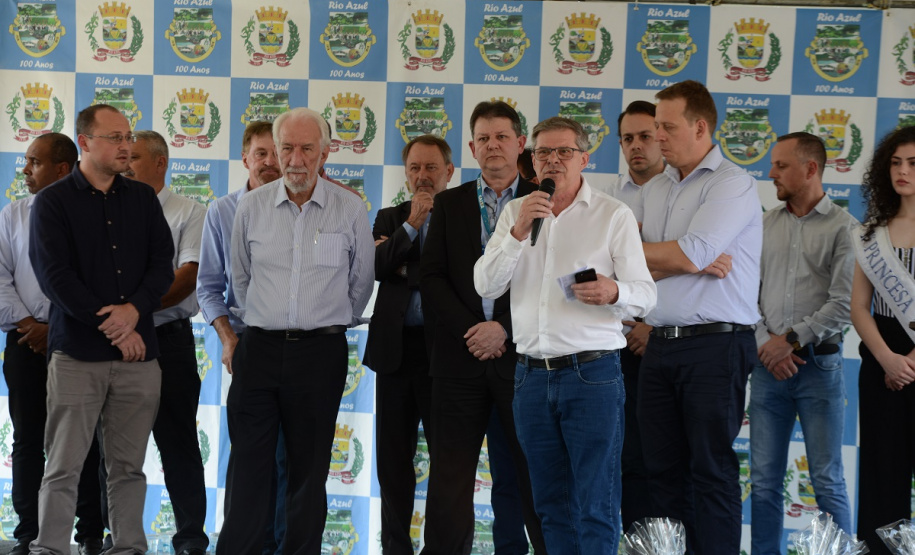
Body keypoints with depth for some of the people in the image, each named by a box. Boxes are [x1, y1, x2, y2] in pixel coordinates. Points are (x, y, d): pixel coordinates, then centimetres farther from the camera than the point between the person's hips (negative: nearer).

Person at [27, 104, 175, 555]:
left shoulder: (142, 199, 13)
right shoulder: (53, 202, 1)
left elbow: (162, 265, 6)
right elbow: (55, 277, -7)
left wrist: (135, 309, -12)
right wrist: (112, 328, -9)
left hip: (138, 353, 3)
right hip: (77, 353, -3)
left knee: (129, 466, 6)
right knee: (63, 467, -2)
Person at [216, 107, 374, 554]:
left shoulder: (350, 211, -1)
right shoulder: (252, 206, 4)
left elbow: (360, 284, 9)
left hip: (321, 353, -1)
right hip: (259, 349, 1)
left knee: (309, 471, 7)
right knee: (248, 466, 0)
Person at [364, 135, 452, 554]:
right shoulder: (390, 219, 12)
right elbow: (375, 267, -5)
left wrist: (402, 267, -7)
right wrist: (411, 226, -12)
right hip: (396, 347, 4)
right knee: (393, 456, 10)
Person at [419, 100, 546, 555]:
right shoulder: (448, 204, 11)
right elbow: (432, 278, 4)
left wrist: (505, 328, -12)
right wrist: (470, 330, -9)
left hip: (522, 352, -2)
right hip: (460, 355, 2)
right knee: (449, 477, 3)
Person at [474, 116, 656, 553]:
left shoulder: (614, 215, 1)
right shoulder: (515, 212, 12)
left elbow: (645, 295, -2)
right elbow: (485, 285, 2)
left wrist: (614, 292, -24)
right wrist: (518, 232, -11)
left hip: (591, 374, -4)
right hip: (532, 374, 4)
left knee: (596, 506, -3)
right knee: (551, 504, 11)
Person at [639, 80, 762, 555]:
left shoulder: (732, 184, -5)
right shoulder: (655, 191, 17)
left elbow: (690, 254, -16)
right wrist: (693, 263, -10)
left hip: (715, 343, -7)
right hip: (660, 344, 7)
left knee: (711, 468, -3)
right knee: (663, 467, 8)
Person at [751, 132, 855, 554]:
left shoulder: (843, 227, -2)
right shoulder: (766, 225, 11)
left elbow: (844, 304, -10)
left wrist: (792, 339, -11)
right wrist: (765, 343, -6)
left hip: (819, 364, -4)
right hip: (768, 364, 4)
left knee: (828, 482, 0)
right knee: (764, 481, 6)